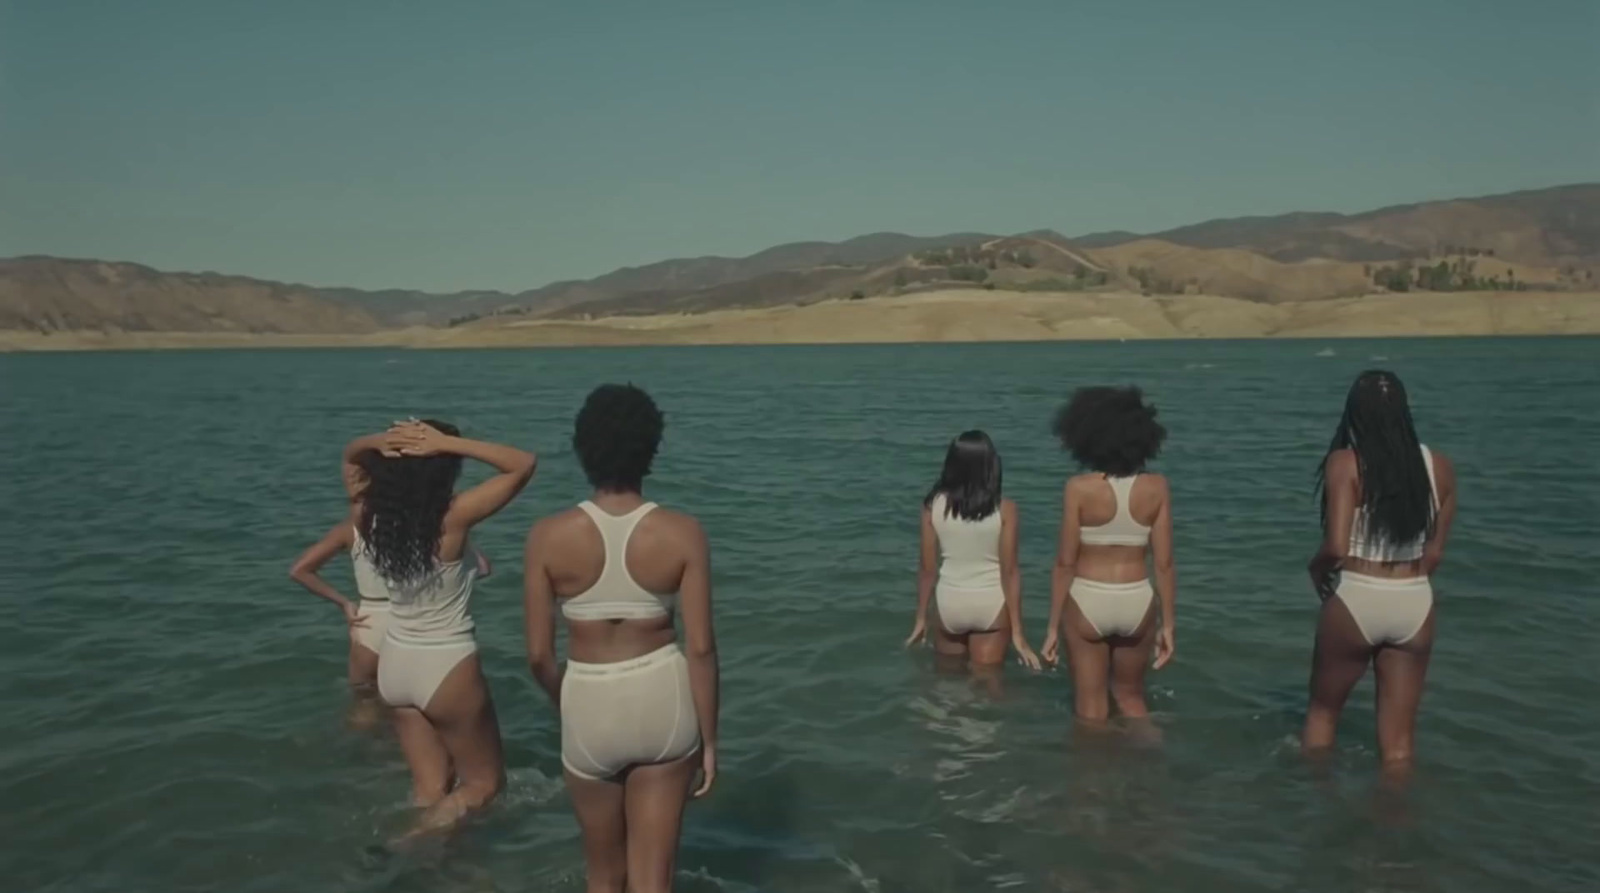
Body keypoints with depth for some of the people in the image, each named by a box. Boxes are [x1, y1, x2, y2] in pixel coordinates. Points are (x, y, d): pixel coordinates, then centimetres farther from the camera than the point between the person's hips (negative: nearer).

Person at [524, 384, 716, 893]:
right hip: (664, 701, 0)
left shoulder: (549, 536, -12)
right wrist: (709, 739, 1)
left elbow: (538, 654, -8)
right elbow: (701, 647, -11)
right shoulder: (682, 533, -11)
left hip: (590, 706, 0)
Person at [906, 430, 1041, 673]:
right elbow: (1010, 572, -11)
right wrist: (1017, 631, -6)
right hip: (991, 605, -1)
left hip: (949, 604, 1)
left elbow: (927, 568, -4)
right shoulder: (1004, 509, -12)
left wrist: (921, 618, 8)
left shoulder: (934, 505, -8)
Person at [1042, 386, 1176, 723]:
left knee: (1090, 708, 12)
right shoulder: (1156, 487, -6)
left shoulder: (1079, 488, -13)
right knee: (1131, 696, 25)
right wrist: (1168, 623, 6)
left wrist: (1053, 625, -3)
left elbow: (1066, 562, -11)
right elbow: (1164, 563, -4)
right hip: (1137, 603, 3)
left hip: (1087, 603, -2)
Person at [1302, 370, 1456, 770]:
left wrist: (1316, 568, 0)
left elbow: (1336, 547, -21)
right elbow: (1434, 553, 7)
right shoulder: (1438, 466, 1)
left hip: (1355, 600, -3)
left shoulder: (1345, 463, -13)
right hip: (1415, 605, 3)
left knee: (1323, 709, 22)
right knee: (1399, 738, 13)